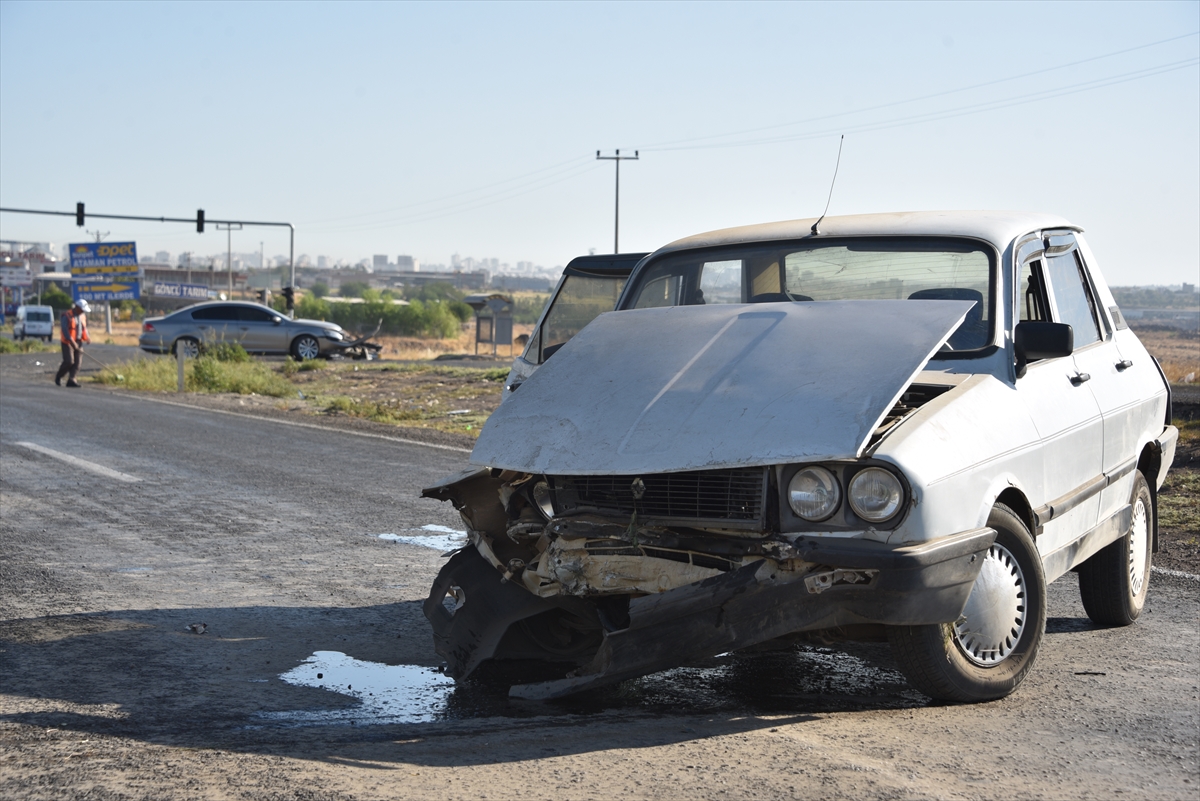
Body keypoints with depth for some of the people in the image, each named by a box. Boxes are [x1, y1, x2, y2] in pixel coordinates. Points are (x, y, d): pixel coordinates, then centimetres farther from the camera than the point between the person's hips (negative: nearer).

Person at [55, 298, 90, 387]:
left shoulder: (82, 316, 11)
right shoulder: (67, 316, -11)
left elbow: (84, 328, 17)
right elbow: (65, 330, -17)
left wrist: (86, 338, -3)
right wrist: (72, 342, -24)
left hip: (78, 342, 6)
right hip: (68, 342, -6)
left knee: (78, 362, -5)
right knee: (69, 361, -11)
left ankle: (71, 380, -5)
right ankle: (58, 376, 12)